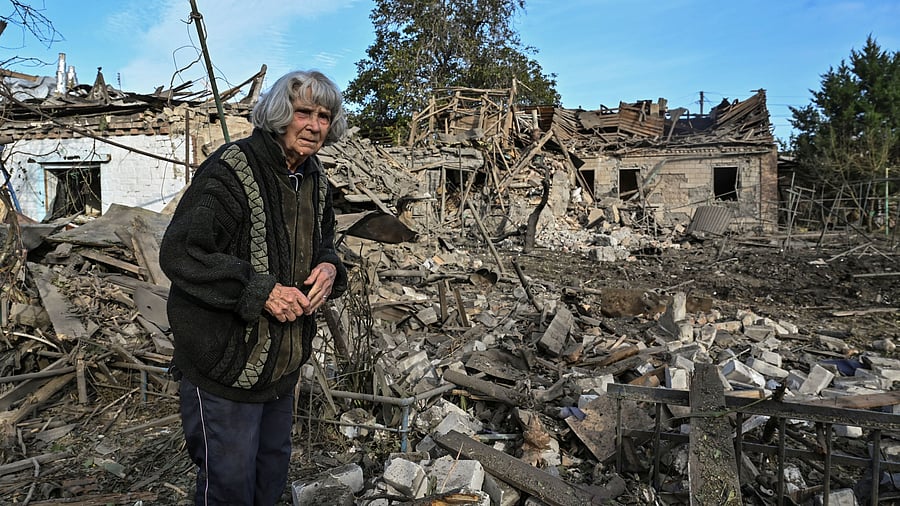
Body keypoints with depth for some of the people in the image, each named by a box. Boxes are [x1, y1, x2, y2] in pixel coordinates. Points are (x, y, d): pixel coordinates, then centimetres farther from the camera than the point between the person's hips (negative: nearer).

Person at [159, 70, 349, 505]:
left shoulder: (314, 179, 5)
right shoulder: (231, 169, -20)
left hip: (282, 362, 8)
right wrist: (260, 292, -29)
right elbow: (179, 254, -23)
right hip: (223, 364, -7)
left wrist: (329, 267, -5)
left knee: (273, 469, 24)